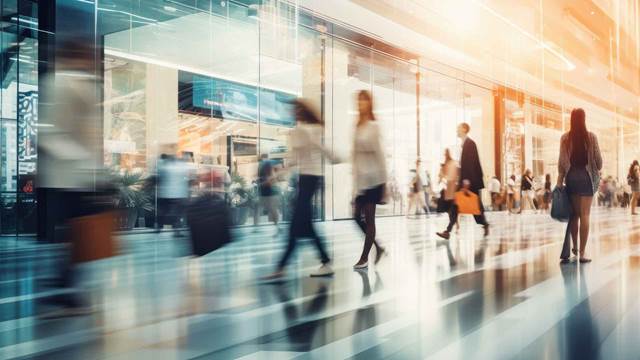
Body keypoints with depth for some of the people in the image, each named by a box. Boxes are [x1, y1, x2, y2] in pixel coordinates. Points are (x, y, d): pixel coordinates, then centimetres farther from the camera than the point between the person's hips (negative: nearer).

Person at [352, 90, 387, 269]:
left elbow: (379, 153, -10)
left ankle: (364, 257, 10)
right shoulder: (358, 126, 9)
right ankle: (378, 247, 25)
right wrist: (355, 178, 11)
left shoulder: (373, 126, -9)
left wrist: (383, 179, -11)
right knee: (358, 216, 7)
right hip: (361, 178, 7)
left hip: (373, 178, -7)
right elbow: (356, 154, 11)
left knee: (369, 218, 1)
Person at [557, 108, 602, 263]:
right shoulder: (591, 136, -4)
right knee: (585, 214, -3)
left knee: (574, 213, 14)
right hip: (586, 175, -2)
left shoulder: (565, 137, -1)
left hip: (571, 176, 2)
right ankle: (582, 253, -6)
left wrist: (560, 180, 5)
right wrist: (597, 171, 19)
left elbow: (562, 161, -2)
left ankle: (575, 247, 23)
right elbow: (598, 159, 0)